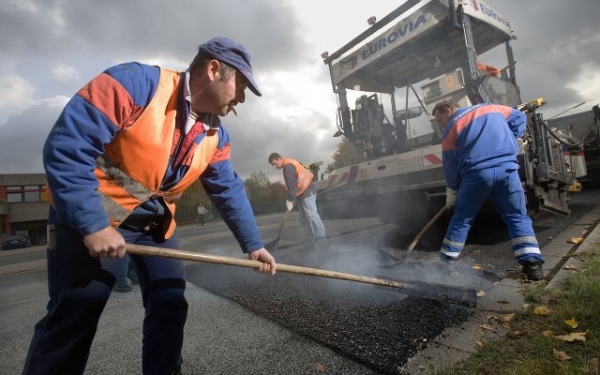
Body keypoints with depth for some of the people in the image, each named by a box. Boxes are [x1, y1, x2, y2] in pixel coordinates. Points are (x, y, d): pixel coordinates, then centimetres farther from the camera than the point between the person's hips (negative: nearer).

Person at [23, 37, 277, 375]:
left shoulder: (215, 136, -1)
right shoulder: (135, 82, -22)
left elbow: (230, 192, 3)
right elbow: (66, 145, -25)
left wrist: (253, 244, 1)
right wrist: (93, 225, -28)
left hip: (157, 222, 6)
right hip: (90, 215, -6)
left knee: (171, 305, 7)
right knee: (74, 317, -1)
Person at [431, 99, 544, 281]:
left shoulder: (451, 128, 9)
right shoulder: (490, 107, 23)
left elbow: (451, 167, 9)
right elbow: (519, 118, 30)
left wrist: (451, 196, 16)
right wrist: (505, 141, 25)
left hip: (476, 173, -3)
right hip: (507, 168, 3)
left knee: (461, 219, 10)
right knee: (518, 217, 13)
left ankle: (446, 261, 16)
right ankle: (532, 263, 5)